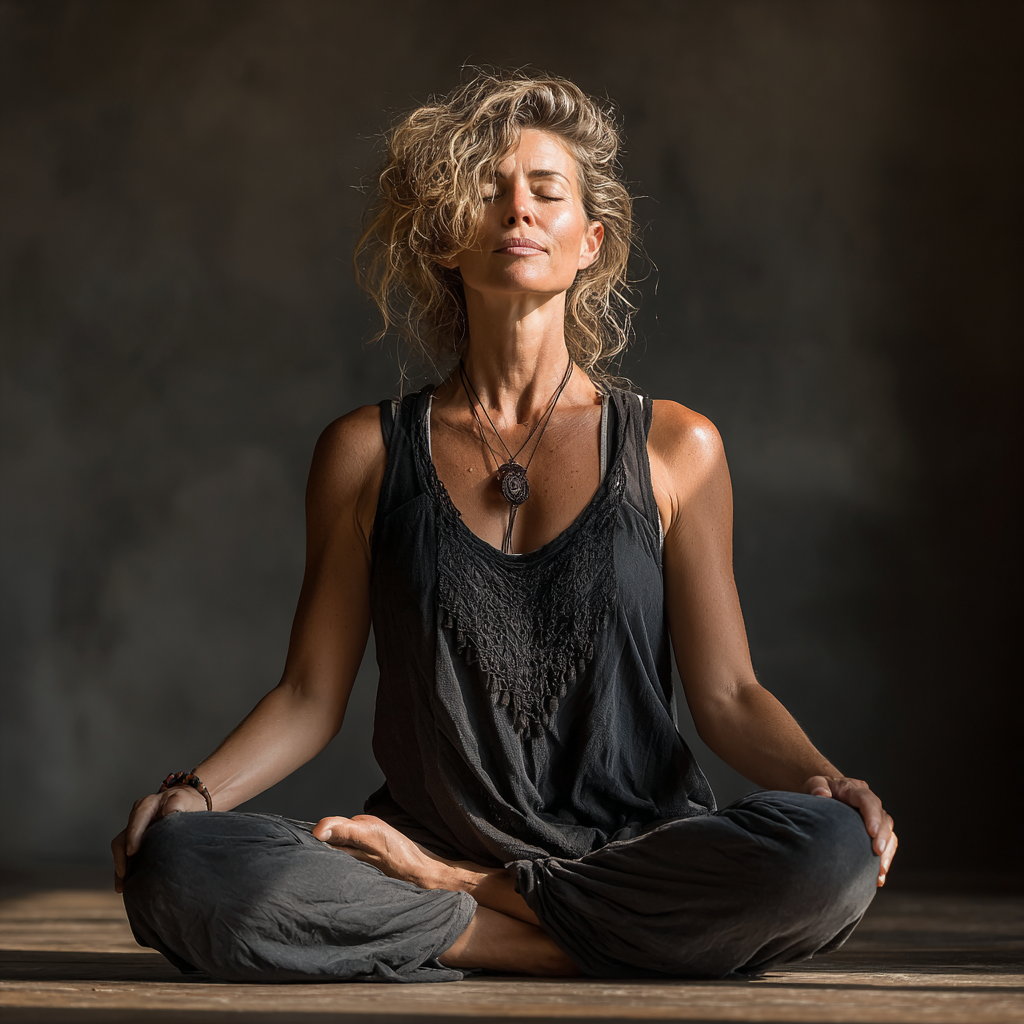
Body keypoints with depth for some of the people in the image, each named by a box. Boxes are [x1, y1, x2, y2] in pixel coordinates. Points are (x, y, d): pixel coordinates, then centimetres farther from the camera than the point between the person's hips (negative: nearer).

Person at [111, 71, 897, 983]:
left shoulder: (673, 449, 7)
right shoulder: (367, 454, 8)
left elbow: (728, 696, 6)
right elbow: (311, 696, 9)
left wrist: (820, 778, -14)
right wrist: (196, 789, -9)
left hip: (638, 855, 1)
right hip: (422, 833, 0)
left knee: (827, 856, -33)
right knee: (175, 870, -28)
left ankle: (446, 890, -14)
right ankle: (593, 945, -19)